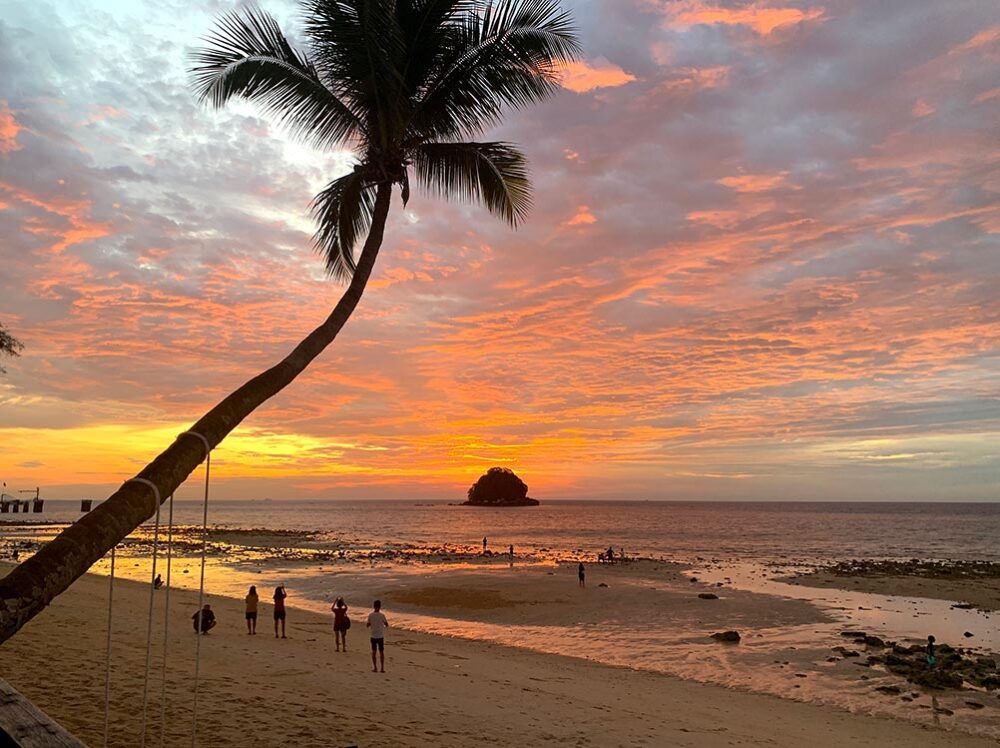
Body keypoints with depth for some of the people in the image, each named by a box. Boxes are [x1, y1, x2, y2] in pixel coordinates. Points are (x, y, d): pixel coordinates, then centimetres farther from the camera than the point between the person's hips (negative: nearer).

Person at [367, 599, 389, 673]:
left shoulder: (370, 615, -6)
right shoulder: (382, 615, -10)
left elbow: (367, 625, 0)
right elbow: (387, 625, -4)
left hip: (373, 636, 1)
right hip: (381, 636, -1)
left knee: (373, 652, 11)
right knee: (381, 652, 8)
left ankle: (375, 668, 11)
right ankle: (382, 668, 8)